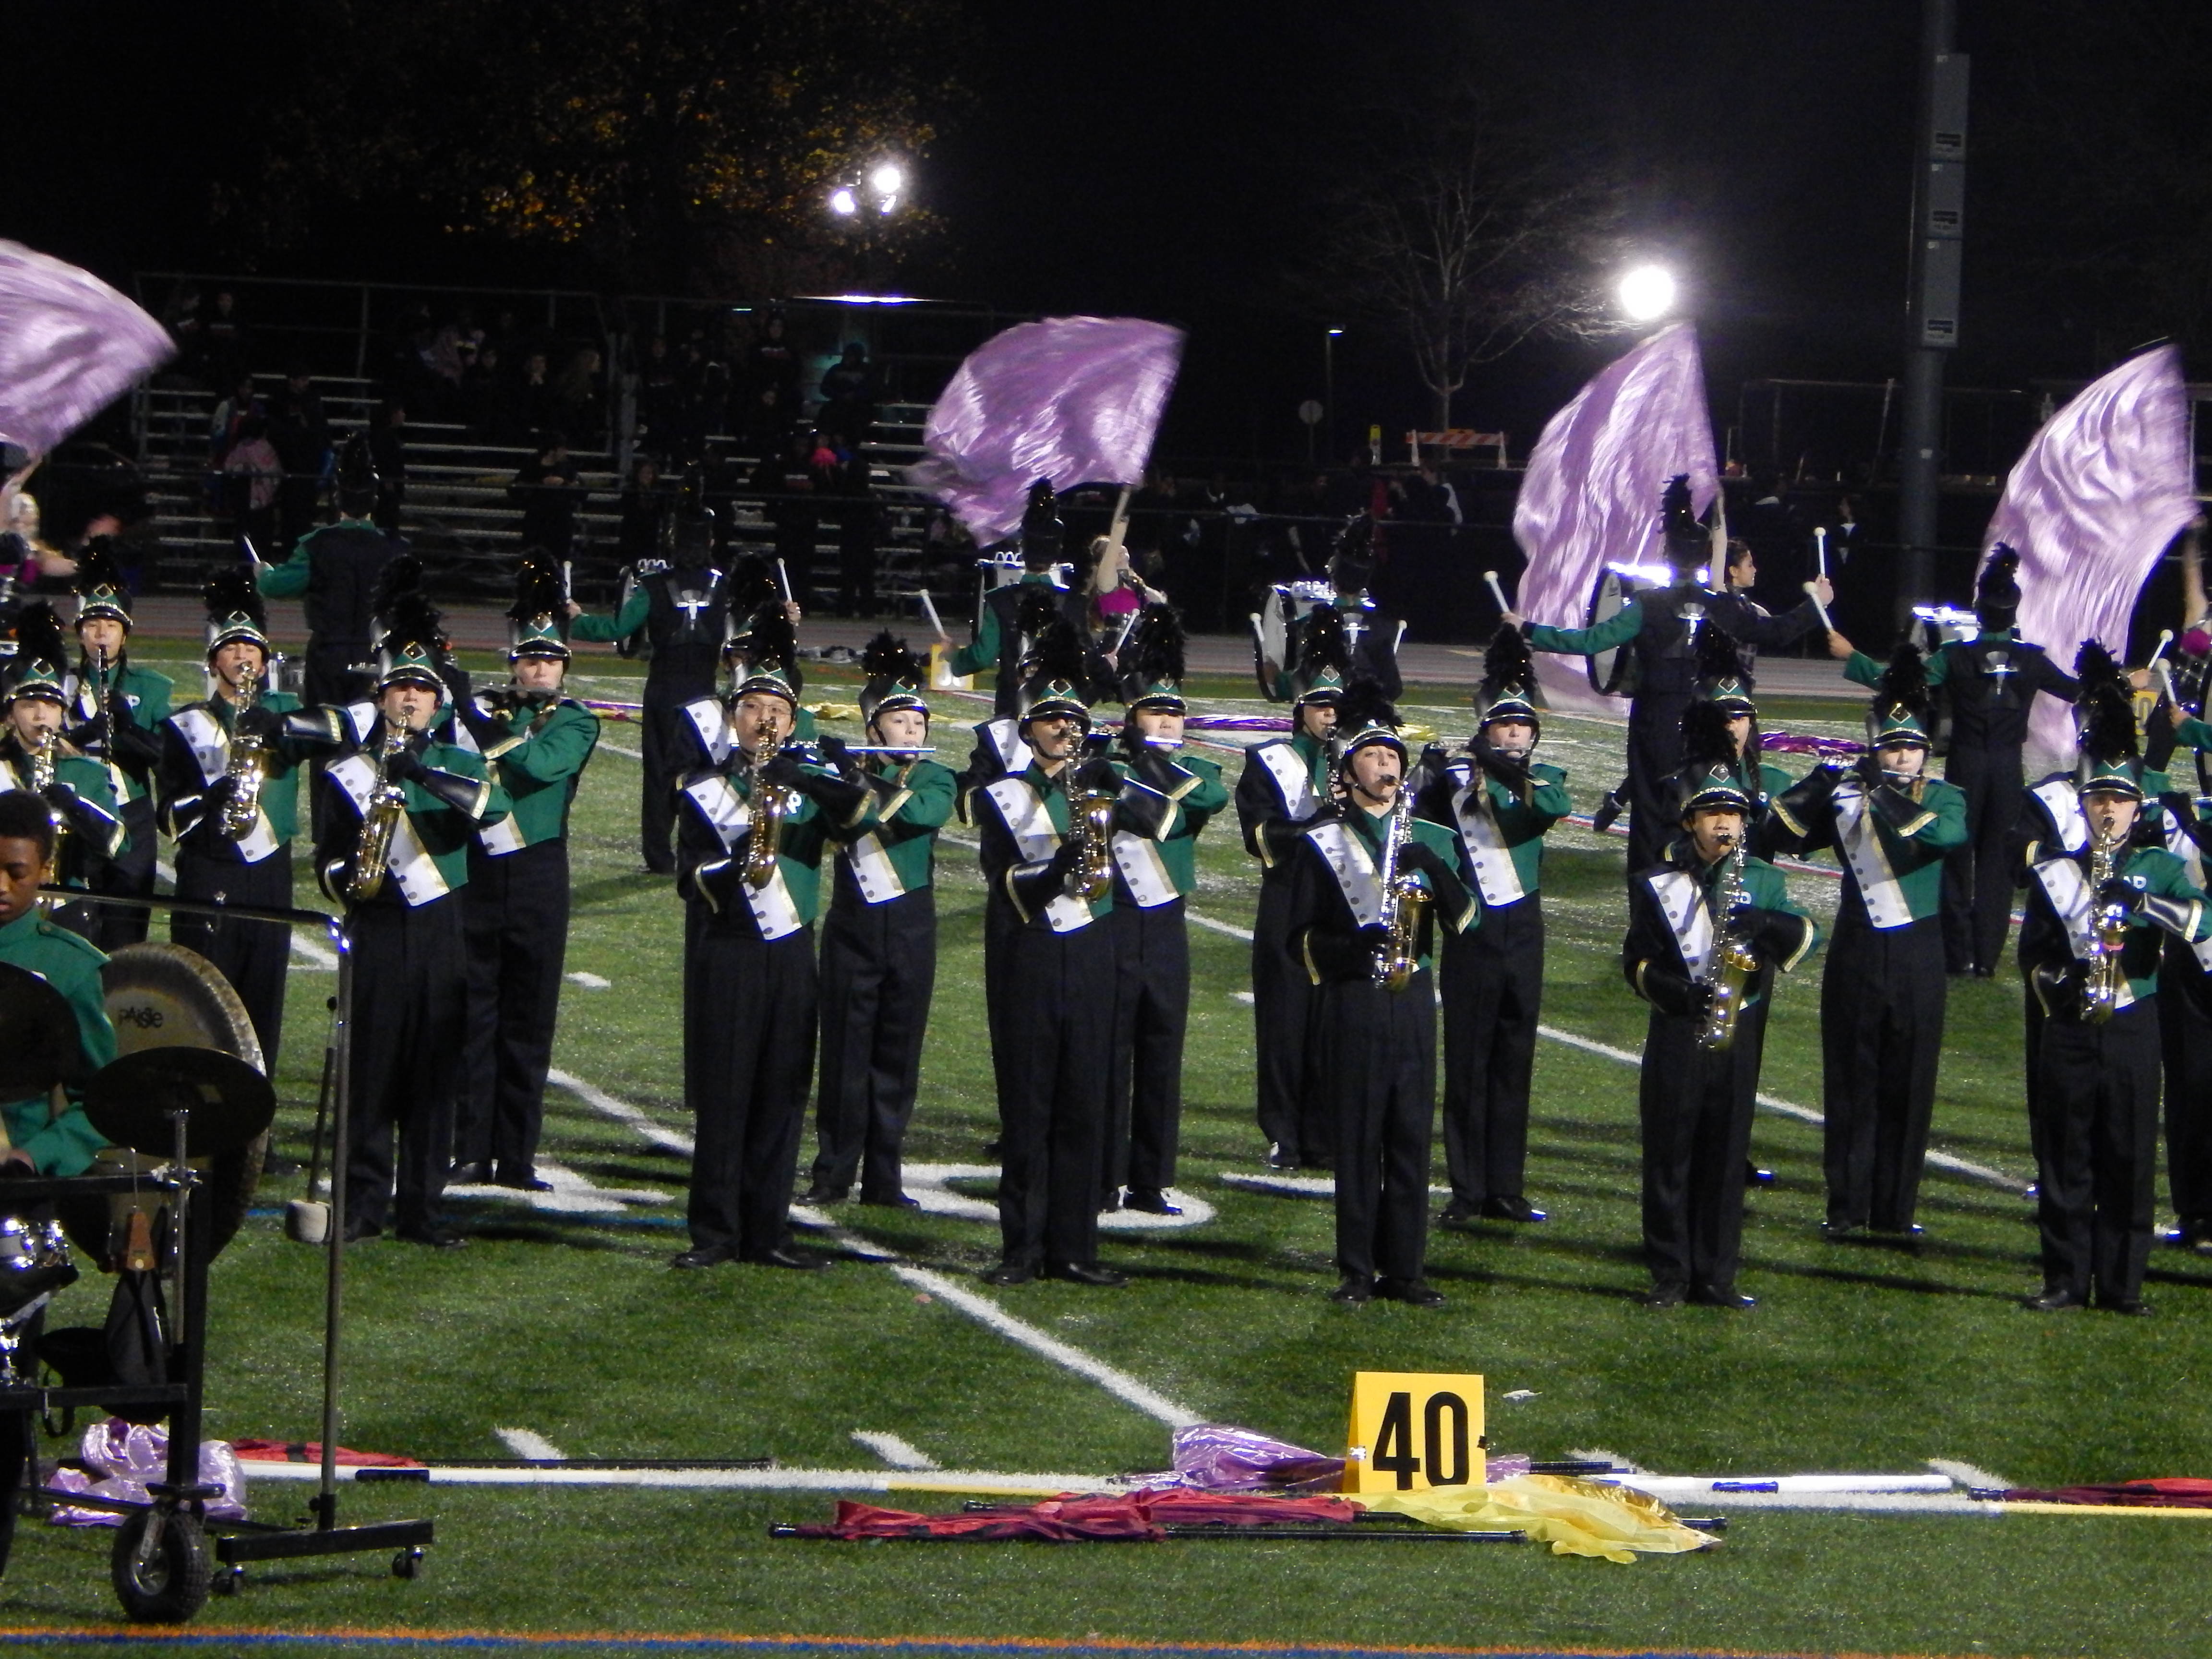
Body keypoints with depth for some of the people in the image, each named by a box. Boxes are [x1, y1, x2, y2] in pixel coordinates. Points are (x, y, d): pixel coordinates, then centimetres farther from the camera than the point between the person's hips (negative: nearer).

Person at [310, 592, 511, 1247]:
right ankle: (364, 1202, 3)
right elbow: (327, 859, 6)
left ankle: (421, 1206, 6)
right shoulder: (347, 773, 7)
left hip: (440, 931, 1)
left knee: (433, 1070, 2)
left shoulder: (457, 765, 9)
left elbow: (494, 803, -13)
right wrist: (347, 876, -17)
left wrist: (425, 774, -23)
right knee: (370, 1065, -3)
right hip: (375, 932, -1)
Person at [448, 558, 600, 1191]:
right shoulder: (482, 710, 8)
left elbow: (538, 765, -17)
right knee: (473, 1016, 1)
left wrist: (478, 720, -15)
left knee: (527, 1022, 2)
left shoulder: (575, 723, 2)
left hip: (538, 880, -1)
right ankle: (471, 1154, 6)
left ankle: (516, 1159, 6)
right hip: (478, 874, 1)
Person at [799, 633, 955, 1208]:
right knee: (845, 1052, 0)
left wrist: (859, 777, -23)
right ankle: (832, 1175, 6)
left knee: (897, 1056, 4)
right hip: (853, 927, -1)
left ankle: (884, 1177, 9)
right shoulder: (843, 771, 3)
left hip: (910, 931, 1)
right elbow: (846, 820, -15)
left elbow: (923, 814, -19)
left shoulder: (935, 779, 4)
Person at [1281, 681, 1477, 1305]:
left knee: (1411, 1136, 3)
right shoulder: (1321, 842, 4)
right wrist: (1352, 949, -18)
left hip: (1413, 1000, 3)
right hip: (1351, 1004, -3)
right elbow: (1300, 937, 0)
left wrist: (1435, 869, -13)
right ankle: (1357, 1271, 2)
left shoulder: (1427, 838, 13)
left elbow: (1468, 918, 4)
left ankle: (1404, 1270, 8)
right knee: (1357, 1138, -3)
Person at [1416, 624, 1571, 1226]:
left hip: (1522, 934, 2)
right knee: (1467, 1063, -1)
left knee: (1513, 1063, 6)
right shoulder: (1454, 778, 1)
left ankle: (1506, 1189, 11)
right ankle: (1467, 1191, 1)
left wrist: (1507, 770, -29)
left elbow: (1557, 806, -19)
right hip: (1471, 935, -2)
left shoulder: (1540, 779, 5)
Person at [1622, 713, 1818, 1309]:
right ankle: (1670, 1275, 4)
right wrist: (1675, 991, -16)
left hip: (1738, 1035, 1)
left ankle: (1716, 1277, 8)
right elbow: (1637, 961, 2)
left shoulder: (1762, 881, 11)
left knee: (1726, 1155, 3)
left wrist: (1766, 924, -22)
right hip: (1676, 1036, -1)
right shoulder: (1657, 884, 7)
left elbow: (1804, 938, -2)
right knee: (1670, 1153, 0)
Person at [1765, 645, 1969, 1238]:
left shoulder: (1942, 797, 0)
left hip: (1916, 957, -1)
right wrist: (1819, 783, -17)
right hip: (1856, 954, 1)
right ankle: (1847, 1205, 5)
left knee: (1907, 1084, 2)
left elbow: (1950, 833, -23)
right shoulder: (1846, 793, 4)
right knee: (1851, 1082, 1)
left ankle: (1896, 1207, 9)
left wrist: (1884, 794, -27)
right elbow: (1783, 835, -5)